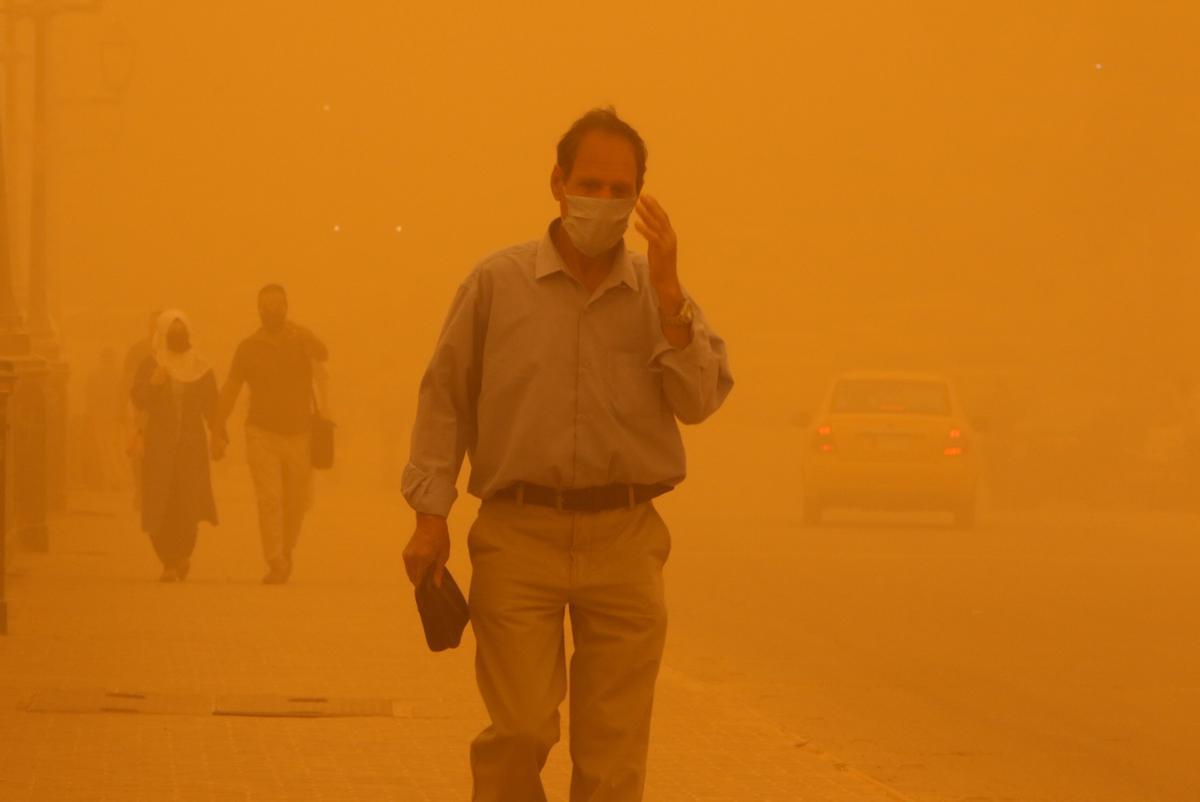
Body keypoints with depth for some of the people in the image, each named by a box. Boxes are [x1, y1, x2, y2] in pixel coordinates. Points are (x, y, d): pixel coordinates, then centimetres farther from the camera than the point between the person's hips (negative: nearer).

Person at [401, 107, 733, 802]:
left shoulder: (661, 294, 9)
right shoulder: (497, 283, 4)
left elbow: (701, 400, -3)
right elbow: (444, 398, 7)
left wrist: (667, 294, -11)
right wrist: (431, 515, 2)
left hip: (625, 538, 2)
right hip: (519, 535, -2)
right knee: (518, 733, -9)